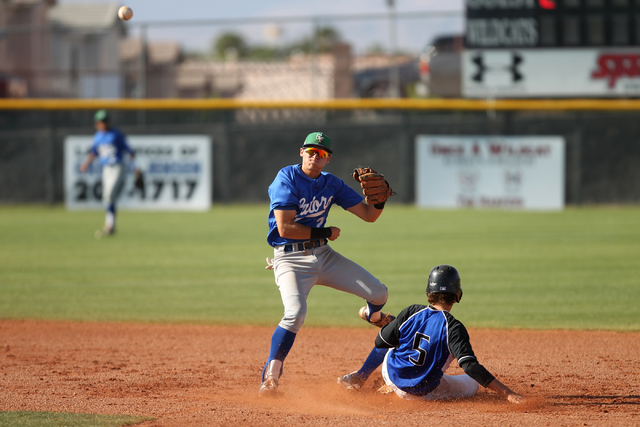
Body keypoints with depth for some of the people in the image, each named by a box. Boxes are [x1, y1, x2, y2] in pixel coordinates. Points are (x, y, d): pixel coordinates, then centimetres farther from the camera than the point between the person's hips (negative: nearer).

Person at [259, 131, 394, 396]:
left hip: (324, 255, 6)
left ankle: (371, 314, 44)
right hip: (290, 258, -6)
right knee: (296, 312, -32)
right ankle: (271, 376, -20)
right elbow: (285, 228, -20)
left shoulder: (331, 184, 6)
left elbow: (369, 215, 8)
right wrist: (326, 233, -11)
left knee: (379, 293, 3)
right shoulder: (287, 179, -12)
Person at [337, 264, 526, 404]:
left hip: (392, 375, 5)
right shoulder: (453, 327, -22)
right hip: (424, 392, -5)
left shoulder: (411, 312, -11)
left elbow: (381, 342, -2)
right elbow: (471, 366, -31)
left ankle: (359, 378, 39)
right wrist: (506, 393, -33)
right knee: (472, 383, 20)